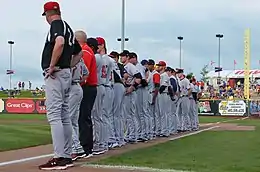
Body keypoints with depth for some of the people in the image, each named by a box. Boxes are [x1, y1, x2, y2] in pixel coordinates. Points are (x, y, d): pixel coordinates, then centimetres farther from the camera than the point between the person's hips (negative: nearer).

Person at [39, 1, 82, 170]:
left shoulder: (56, 24, -6)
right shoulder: (68, 28, 21)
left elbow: (59, 43, -28)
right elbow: (79, 52, 30)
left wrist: (52, 66, -21)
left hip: (55, 74, -9)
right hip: (66, 74, 9)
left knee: (54, 115, -11)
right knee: (65, 115, 10)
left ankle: (59, 158, -14)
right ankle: (67, 156, 14)